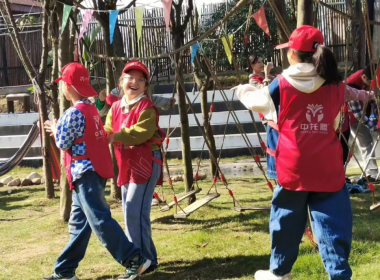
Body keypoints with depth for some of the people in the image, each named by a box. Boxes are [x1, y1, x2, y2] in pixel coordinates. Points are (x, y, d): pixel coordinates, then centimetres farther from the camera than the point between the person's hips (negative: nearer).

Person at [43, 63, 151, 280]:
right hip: (94, 170, 10)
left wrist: (55, 130, 8)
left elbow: (63, 143, -10)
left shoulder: (75, 112, -14)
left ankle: (135, 261, -14)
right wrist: (59, 130, 18)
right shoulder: (91, 108, 15)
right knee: (79, 223, 13)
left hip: (85, 172, -10)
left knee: (100, 221, -12)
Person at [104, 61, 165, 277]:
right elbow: (107, 132, 8)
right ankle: (142, 256, 26)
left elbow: (141, 133, -24)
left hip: (146, 164, -8)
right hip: (126, 165, 8)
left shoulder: (147, 107, -12)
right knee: (131, 213, 14)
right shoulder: (116, 108, 11)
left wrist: (116, 136, -23)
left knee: (135, 212, -13)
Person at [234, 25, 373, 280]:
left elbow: (257, 101, 16)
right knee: (334, 225, 3)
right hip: (328, 168, 1)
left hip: (294, 168, -1)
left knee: (286, 222, 16)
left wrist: (244, 91, 37)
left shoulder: (281, 85, -3)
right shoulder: (336, 86, 2)